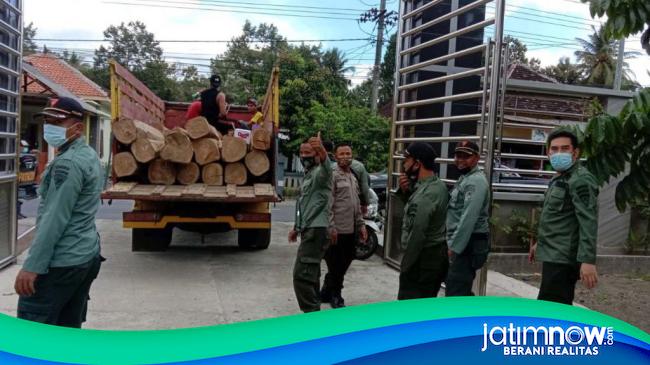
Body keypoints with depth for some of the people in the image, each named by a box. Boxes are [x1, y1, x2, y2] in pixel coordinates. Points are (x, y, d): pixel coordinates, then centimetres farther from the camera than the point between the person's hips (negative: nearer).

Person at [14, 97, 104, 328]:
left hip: (61, 261, -10)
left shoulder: (68, 163, -17)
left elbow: (55, 219, -22)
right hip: (87, 255, 10)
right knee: (69, 329, 15)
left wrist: (32, 266, -21)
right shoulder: (89, 155, 13)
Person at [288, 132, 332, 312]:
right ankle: (314, 311, 29)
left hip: (316, 231, -10)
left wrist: (323, 153, -61)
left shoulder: (320, 173, -12)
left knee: (301, 276, -16)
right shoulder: (308, 174, 20)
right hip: (309, 231, 10)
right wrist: (297, 227, 31)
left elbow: (326, 168, -39)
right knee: (310, 275, 18)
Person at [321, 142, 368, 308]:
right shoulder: (332, 175, -10)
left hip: (351, 229, 8)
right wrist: (331, 227, -19)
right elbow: (327, 204, -15)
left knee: (344, 263, 15)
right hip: (338, 229, -8)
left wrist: (361, 224, 16)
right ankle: (335, 296, 20)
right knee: (336, 265, 2)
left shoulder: (353, 177, 16)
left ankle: (326, 293, 29)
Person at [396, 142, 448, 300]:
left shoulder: (424, 195, -24)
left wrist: (405, 265, -13)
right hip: (438, 254, 9)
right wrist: (405, 191, 0)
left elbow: (417, 234, -24)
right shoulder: (438, 184, 6)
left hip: (424, 258, -9)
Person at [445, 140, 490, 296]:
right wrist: (452, 243, 16)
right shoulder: (465, 178, 17)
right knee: (462, 290, 18)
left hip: (468, 245, -10)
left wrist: (454, 247, -23)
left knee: (455, 294, -9)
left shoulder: (476, 181, -15)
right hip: (462, 242, 10)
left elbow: (469, 218, -24)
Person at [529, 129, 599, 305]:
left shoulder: (581, 180, -14)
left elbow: (588, 222, -22)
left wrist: (587, 260, -29)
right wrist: (540, 242, 29)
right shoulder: (560, 179, 17)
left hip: (563, 258, -10)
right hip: (554, 256, 10)